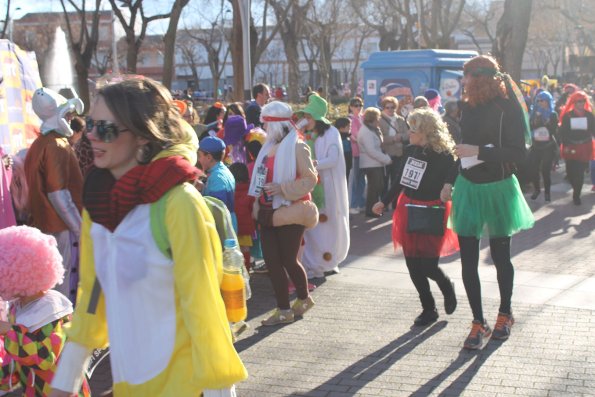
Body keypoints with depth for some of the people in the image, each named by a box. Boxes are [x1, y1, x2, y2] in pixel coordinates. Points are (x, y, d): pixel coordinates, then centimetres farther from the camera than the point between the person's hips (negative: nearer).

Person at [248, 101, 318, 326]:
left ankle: (304, 298, 25)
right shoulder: (270, 146, 12)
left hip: (290, 213, -7)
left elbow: (310, 179, -15)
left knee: (288, 260, 0)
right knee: (271, 261, 6)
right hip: (269, 212, 8)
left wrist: (282, 188, -24)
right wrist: (259, 204, 13)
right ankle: (283, 309, 16)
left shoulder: (297, 147, -11)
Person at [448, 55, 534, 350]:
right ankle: (478, 322, 9)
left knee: (500, 255, 11)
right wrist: (449, 181, 14)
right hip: (468, 187, 4)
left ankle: (505, 314, 32)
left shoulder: (507, 109, -12)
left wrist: (478, 151, -23)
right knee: (468, 258, -1)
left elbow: (518, 152, -19)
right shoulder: (468, 107, 5)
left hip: (498, 188, -4)